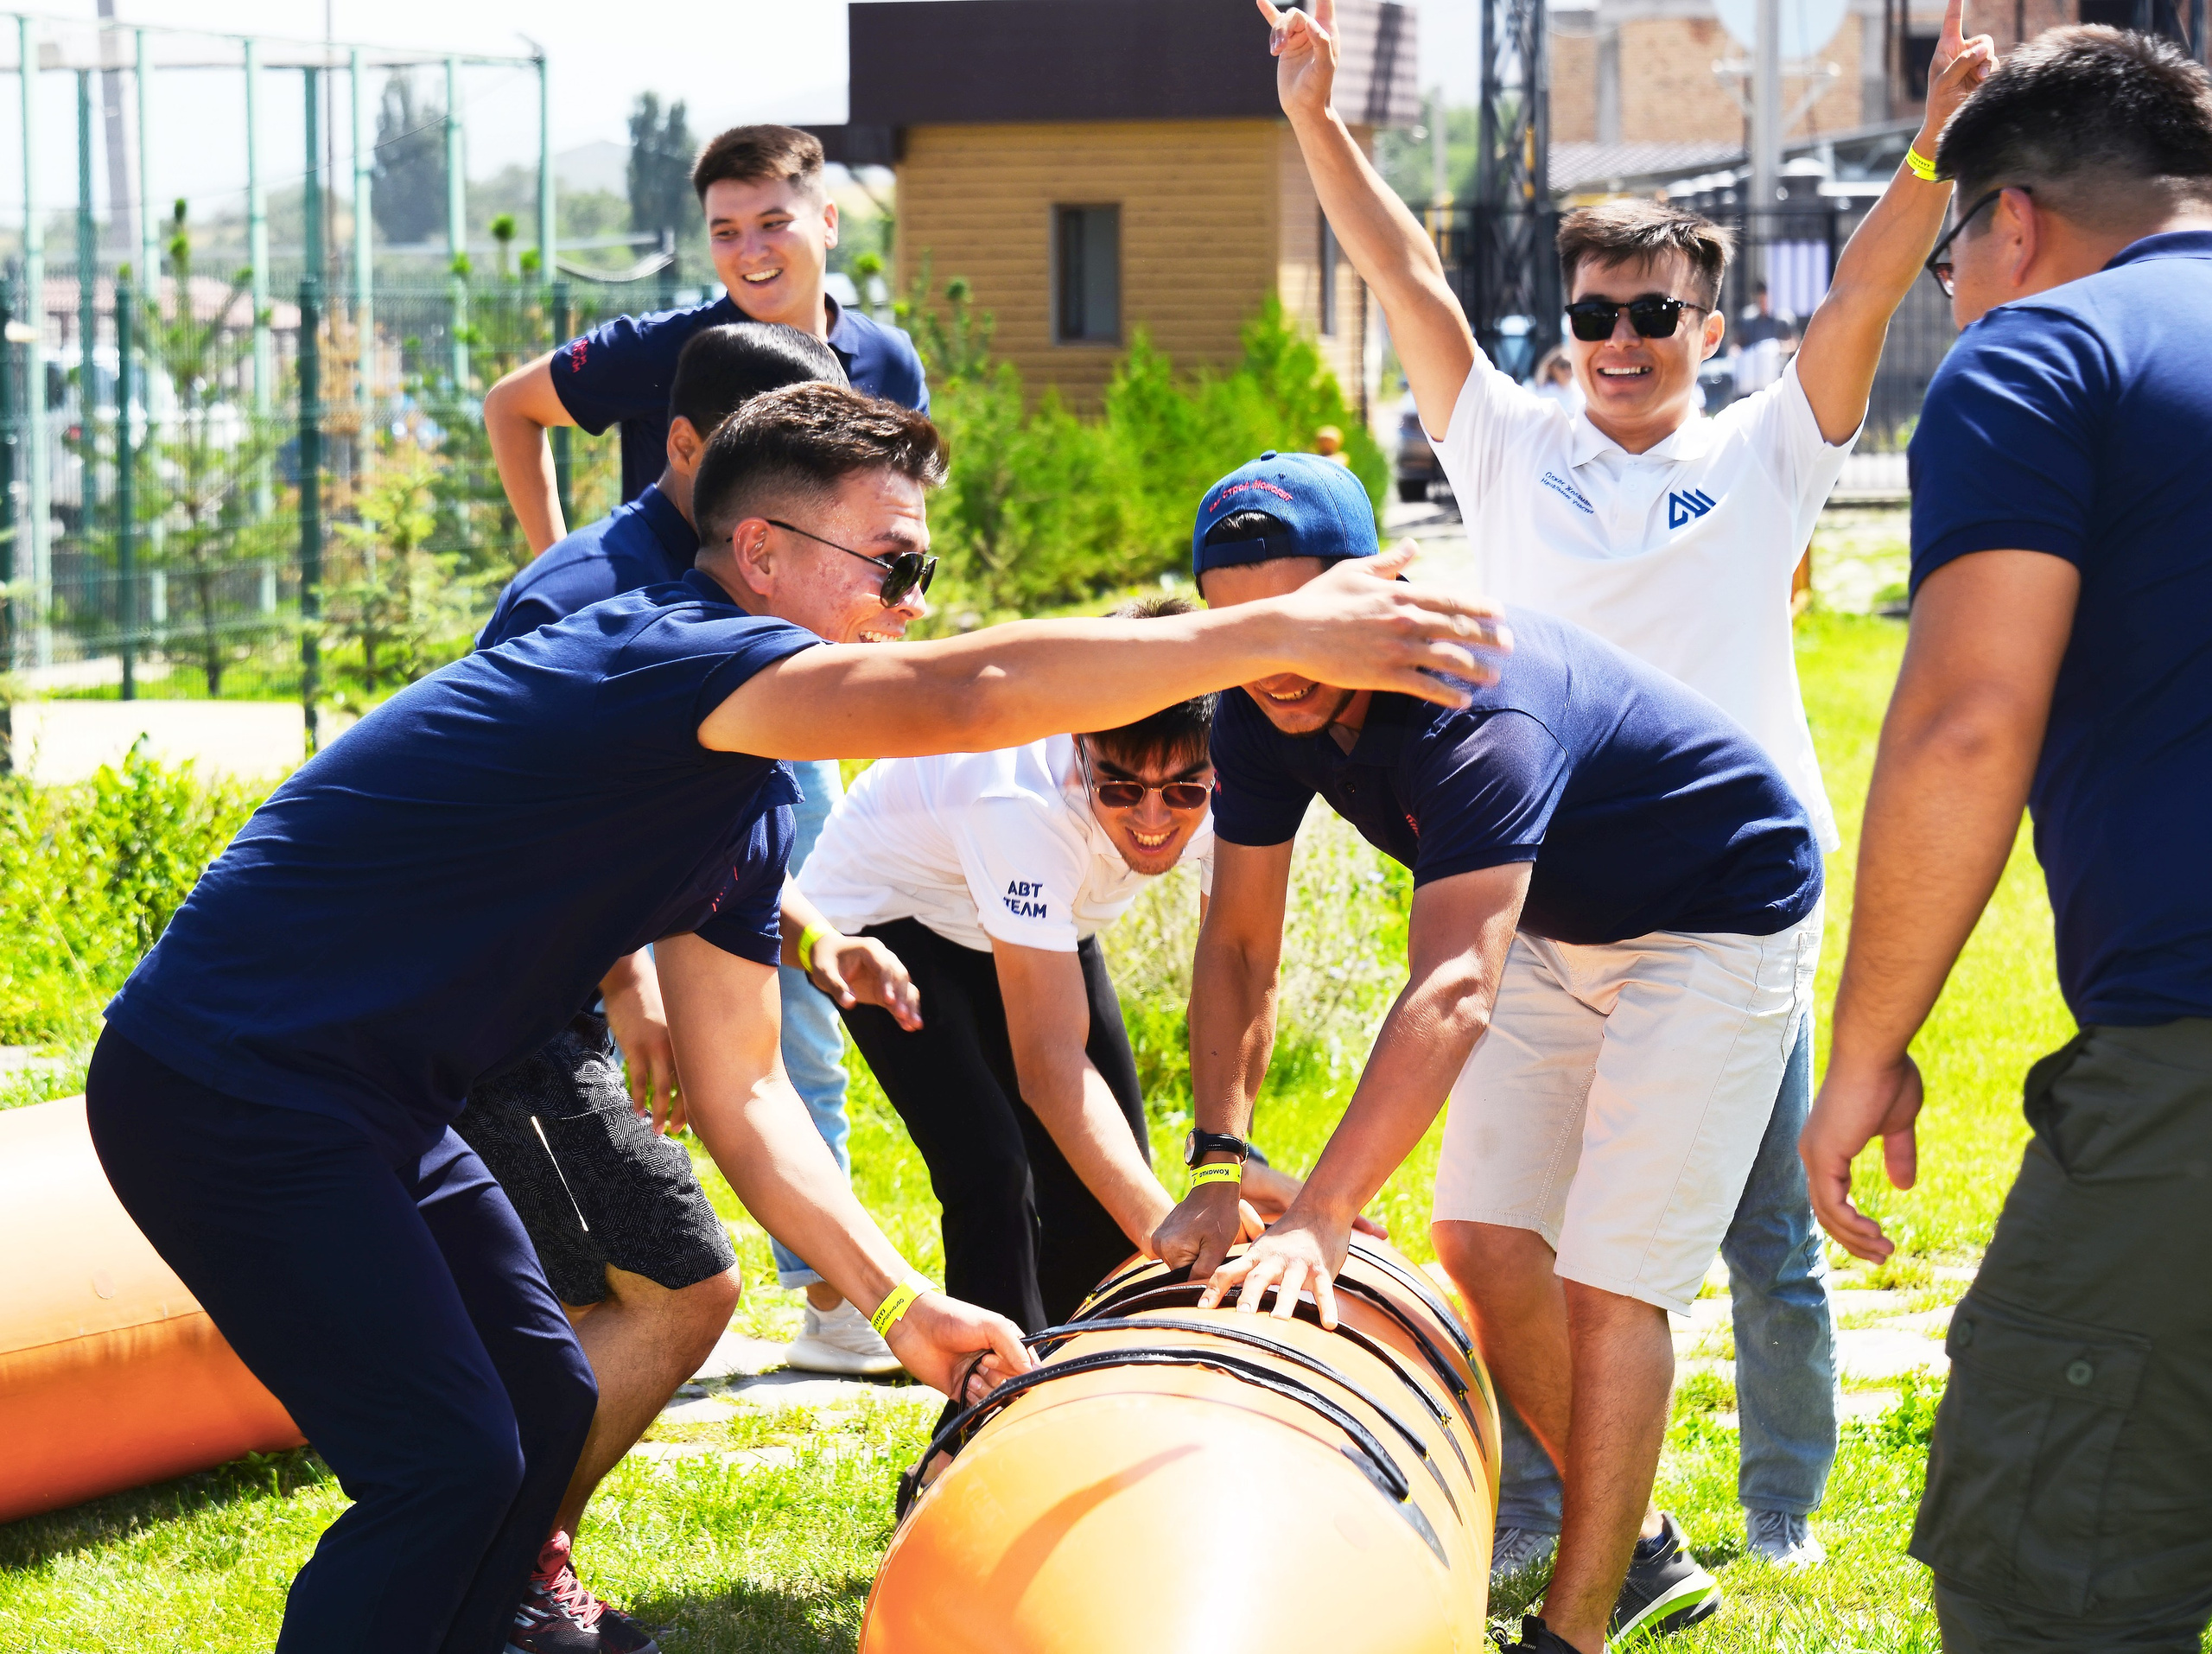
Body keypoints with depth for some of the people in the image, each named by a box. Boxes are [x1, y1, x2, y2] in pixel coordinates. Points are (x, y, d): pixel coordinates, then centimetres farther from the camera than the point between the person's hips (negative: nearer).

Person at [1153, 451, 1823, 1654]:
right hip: (1554, 925, 8)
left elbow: (1454, 990, -49)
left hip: (1720, 919, -8)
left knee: (1608, 1279, -14)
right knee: (1485, 1246, 3)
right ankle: (1639, 1552, 20)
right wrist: (1220, 1166, -21)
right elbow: (1241, 941, -7)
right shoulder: (1263, 708, -15)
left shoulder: (1479, 708, -39)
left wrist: (1319, 1217, -57)